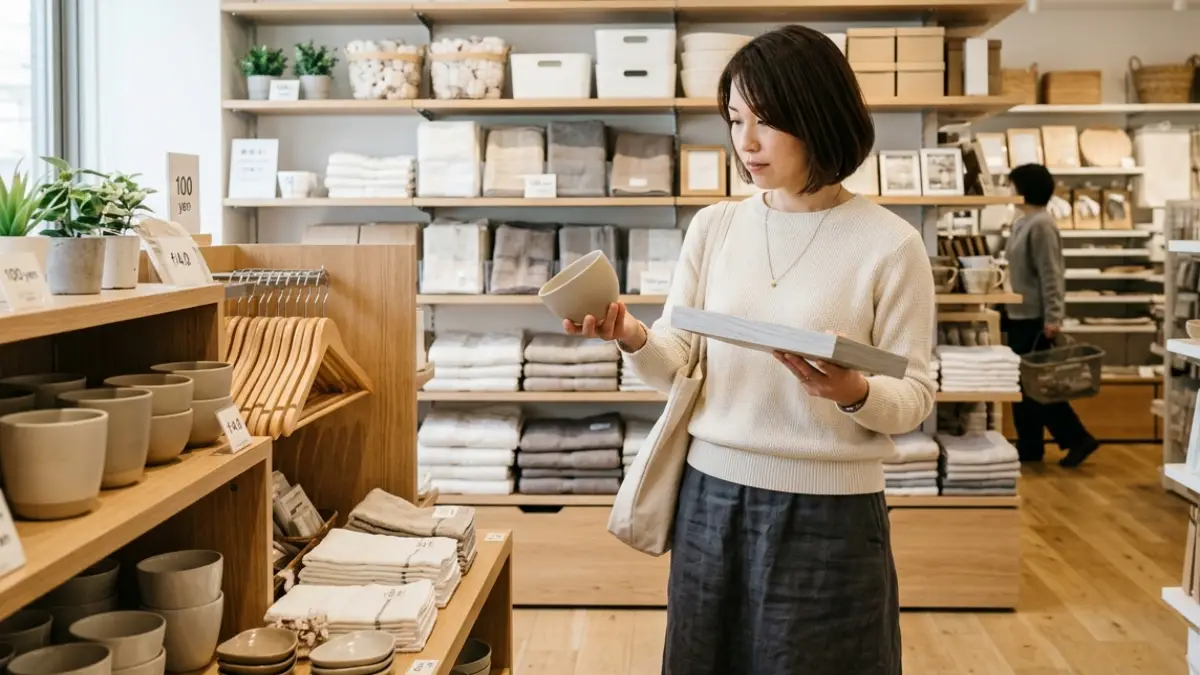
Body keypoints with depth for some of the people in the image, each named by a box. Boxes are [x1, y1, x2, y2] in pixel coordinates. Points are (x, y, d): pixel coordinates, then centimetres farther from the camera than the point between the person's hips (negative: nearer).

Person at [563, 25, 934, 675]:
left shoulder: (890, 243, -9)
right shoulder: (712, 226, 3)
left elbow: (914, 397, -6)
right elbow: (678, 367, 3)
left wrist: (855, 395, -26)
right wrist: (632, 337, -17)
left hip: (828, 513, -3)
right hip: (711, 498, 4)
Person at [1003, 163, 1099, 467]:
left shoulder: (1041, 225, -16)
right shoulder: (1023, 222, 12)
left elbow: (1051, 275, -20)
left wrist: (1053, 318, -22)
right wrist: (1008, 309, 20)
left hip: (1034, 318, -10)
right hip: (1019, 316, 10)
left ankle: (1078, 439, 5)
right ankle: (1029, 447, 17)